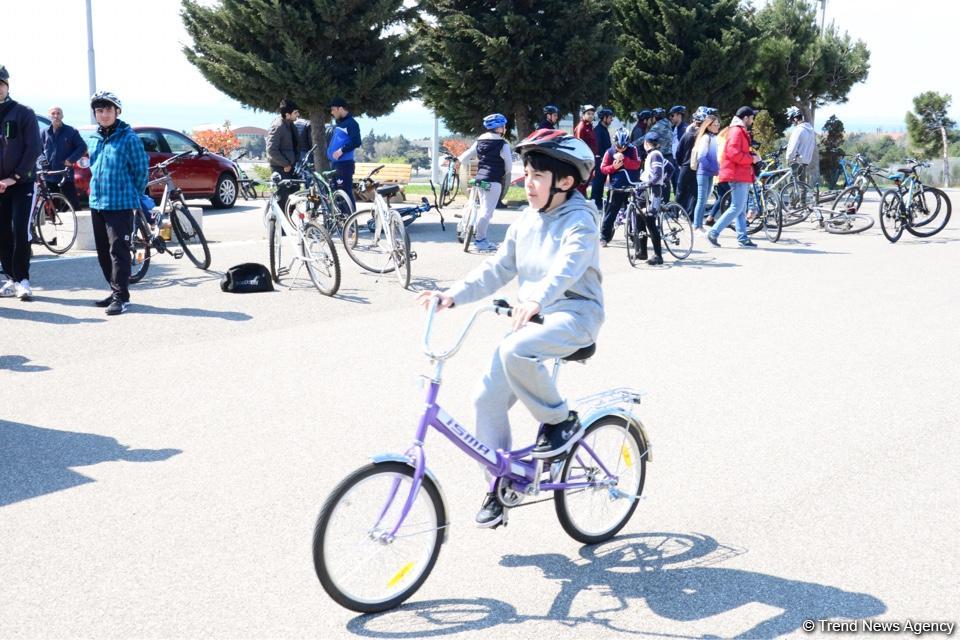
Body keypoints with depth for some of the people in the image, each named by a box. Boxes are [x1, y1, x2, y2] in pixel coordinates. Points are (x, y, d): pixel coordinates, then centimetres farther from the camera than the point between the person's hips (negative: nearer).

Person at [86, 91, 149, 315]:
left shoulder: (129, 137, -9)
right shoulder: (97, 139, 11)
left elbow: (142, 170, -6)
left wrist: (132, 196, 0)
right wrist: (98, 191, 18)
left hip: (120, 204, -7)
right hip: (97, 203, 7)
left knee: (118, 251, -8)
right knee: (103, 252, 12)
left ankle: (120, 297, -5)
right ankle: (116, 290, 22)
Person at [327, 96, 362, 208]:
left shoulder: (351, 123, -10)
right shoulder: (338, 123, 17)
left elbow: (357, 142, -20)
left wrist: (342, 150, -22)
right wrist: (330, 152, 17)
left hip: (345, 164, -10)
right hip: (335, 163, 10)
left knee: (346, 192, -11)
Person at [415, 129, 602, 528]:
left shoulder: (580, 220, -10)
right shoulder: (526, 221, 12)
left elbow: (568, 266, -29)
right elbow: (498, 269, 12)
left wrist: (537, 299, -48)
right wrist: (452, 296, -1)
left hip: (574, 314, -7)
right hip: (532, 316, 7)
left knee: (514, 352, -36)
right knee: (487, 399, -3)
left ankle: (561, 422, -12)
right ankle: (500, 485, 13)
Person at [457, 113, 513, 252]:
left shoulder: (479, 142, 11)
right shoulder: (502, 144, -8)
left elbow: (463, 158, 9)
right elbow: (508, 166, -5)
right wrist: (502, 173, 15)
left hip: (480, 179, 7)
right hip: (493, 181, -7)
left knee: (484, 210, 17)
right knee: (487, 211, -5)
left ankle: (481, 239, 19)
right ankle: (480, 240, -5)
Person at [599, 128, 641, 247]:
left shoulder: (633, 149, 0)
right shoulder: (610, 152, -1)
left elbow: (636, 165, -11)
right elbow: (603, 168, 1)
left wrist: (624, 159, -24)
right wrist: (614, 167, -17)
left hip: (632, 186, 1)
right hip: (617, 187, -1)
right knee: (610, 213, 1)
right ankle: (604, 237, 8)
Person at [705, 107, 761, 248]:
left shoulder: (742, 131, 22)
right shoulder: (737, 131, -12)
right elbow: (733, 153, -24)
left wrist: (752, 155, 11)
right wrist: (751, 158, -15)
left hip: (742, 175, 11)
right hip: (737, 175, -11)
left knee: (741, 208, 10)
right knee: (737, 208, -13)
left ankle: (742, 238, 12)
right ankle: (713, 233, -12)